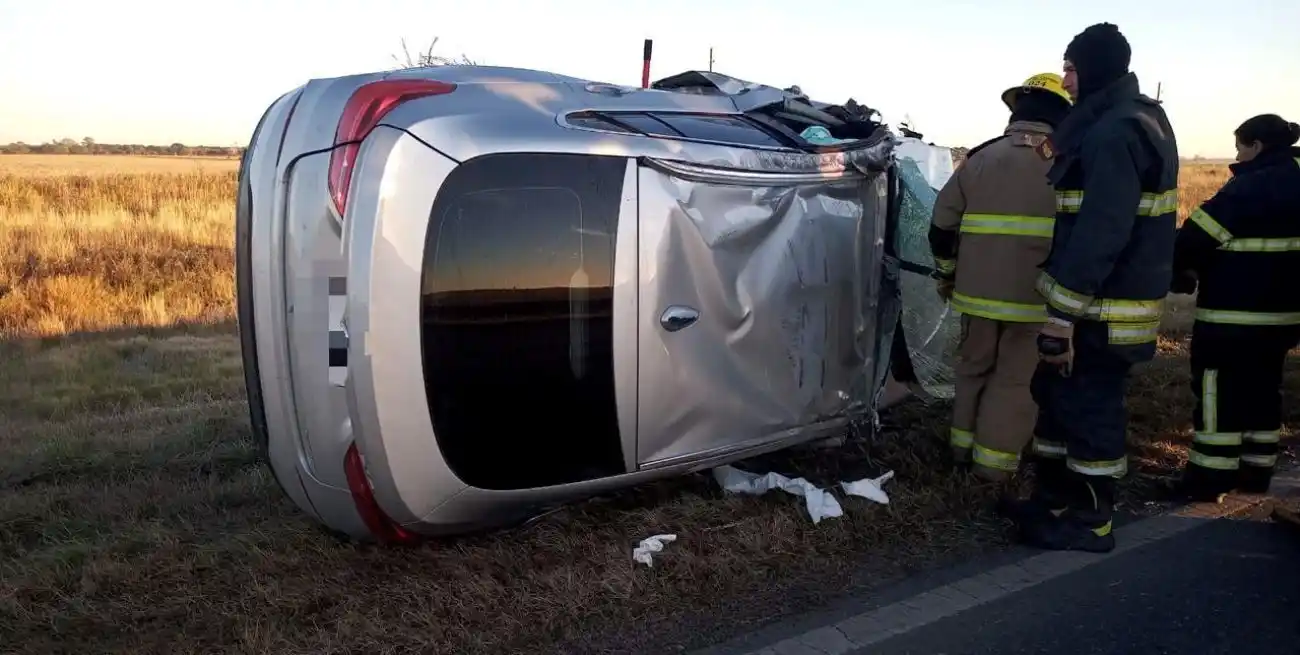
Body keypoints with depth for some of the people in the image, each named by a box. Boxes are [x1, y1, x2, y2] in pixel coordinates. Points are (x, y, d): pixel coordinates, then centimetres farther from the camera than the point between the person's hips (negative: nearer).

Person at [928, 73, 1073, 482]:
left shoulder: (979, 159, 7)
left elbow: (942, 224, 10)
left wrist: (947, 274, 22)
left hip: (979, 289, 4)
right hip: (1035, 295, -3)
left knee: (974, 367, 19)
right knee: (1016, 378, 6)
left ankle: (964, 445, 28)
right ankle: (994, 460, 10)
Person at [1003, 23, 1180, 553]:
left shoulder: (1116, 131, -19)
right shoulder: (1131, 120, 15)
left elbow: (1100, 233, -26)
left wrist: (1063, 312, -26)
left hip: (1101, 305, -11)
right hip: (1101, 296, 11)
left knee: (1089, 406, 0)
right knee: (1057, 391, 18)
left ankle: (1089, 521, 13)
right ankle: (1055, 494, 31)